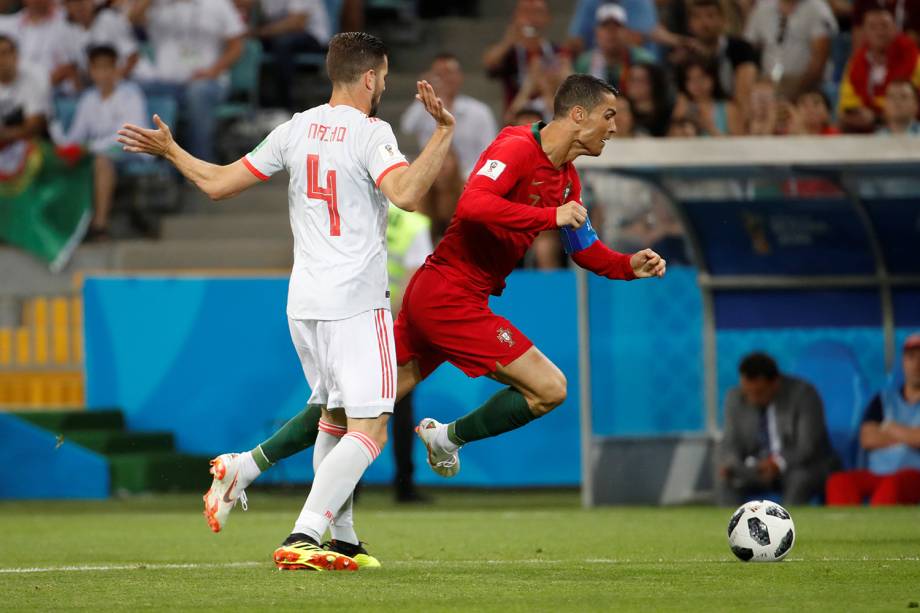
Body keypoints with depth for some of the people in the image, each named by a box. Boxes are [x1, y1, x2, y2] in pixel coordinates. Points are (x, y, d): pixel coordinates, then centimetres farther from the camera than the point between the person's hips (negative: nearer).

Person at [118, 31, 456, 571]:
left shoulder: (297, 129, 7)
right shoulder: (369, 133, -10)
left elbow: (218, 183, 10)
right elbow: (406, 193, -28)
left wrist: (170, 150, 26)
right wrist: (445, 132, -24)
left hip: (305, 302, 7)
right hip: (356, 303, -7)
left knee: (333, 415, 22)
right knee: (368, 431, -9)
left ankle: (343, 539, 23)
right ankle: (302, 540, -22)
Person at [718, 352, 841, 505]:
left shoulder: (803, 394, -17)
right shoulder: (735, 399, -4)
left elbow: (809, 447, -22)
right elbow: (731, 445, -3)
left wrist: (779, 463, -40)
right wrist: (728, 465, -27)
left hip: (807, 467, -4)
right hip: (762, 469, 4)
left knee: (800, 481, -36)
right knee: (727, 482, -22)